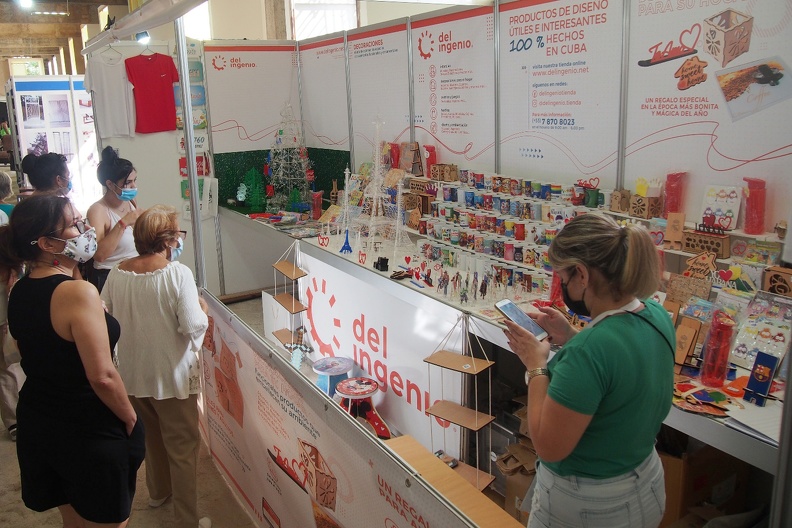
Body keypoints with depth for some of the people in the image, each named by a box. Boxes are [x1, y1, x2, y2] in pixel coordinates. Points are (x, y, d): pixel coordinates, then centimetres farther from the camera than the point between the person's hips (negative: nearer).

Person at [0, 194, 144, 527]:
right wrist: (130, 418, -10)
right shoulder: (78, 293, -24)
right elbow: (102, 377, -25)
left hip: (36, 425, 8)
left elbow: (39, 358, 12)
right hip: (92, 435, -8)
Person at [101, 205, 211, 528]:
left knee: (150, 436, 27)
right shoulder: (177, 273, -21)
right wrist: (202, 309, -3)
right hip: (171, 376, -6)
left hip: (132, 376, 6)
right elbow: (193, 326, -23)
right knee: (182, 447, 8)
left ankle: (158, 491, 48)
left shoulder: (117, 274, -5)